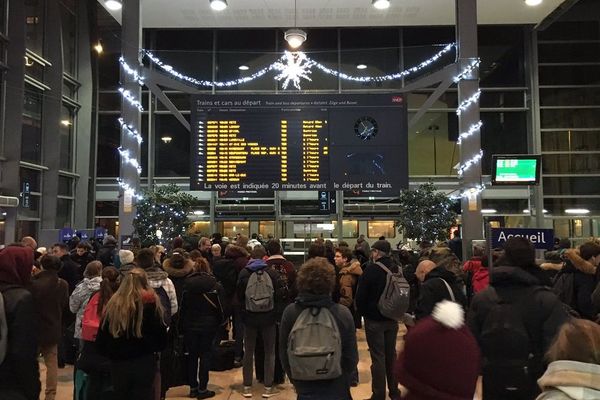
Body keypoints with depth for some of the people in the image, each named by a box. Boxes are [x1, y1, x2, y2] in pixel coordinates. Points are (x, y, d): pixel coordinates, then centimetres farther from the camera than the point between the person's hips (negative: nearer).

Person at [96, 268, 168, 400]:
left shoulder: (113, 304, 1)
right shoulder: (150, 303, -8)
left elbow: (101, 338, 4)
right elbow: (161, 335, -6)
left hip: (118, 364, 4)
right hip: (144, 363, -3)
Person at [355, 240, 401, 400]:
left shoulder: (371, 269, -16)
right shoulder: (396, 269, 1)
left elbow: (360, 295, -14)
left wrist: (363, 312, 3)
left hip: (374, 320, -6)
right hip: (392, 318, 6)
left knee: (378, 356, 0)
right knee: (391, 354, 17)